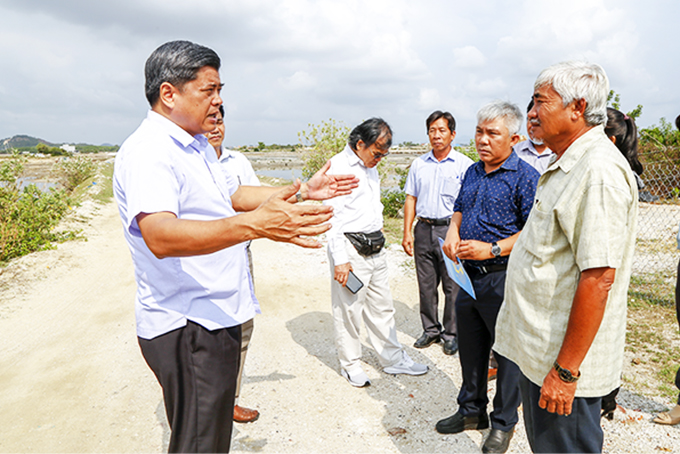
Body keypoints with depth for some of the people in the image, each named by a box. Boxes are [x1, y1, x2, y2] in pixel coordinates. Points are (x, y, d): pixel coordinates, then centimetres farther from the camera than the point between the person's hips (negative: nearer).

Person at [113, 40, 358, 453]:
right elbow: (160, 235, -35)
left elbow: (234, 195, 24)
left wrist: (304, 192, 17)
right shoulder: (148, 151, -20)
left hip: (218, 314, 10)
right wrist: (252, 225, -50)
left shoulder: (199, 146, 14)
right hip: (187, 326, -10)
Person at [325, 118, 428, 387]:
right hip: (350, 249, -8)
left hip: (375, 248, 8)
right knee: (348, 310, 4)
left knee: (382, 307, 15)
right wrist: (339, 259, -19)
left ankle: (393, 359, 28)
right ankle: (350, 365, 21)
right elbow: (332, 216, -16)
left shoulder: (370, 168, 15)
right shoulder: (339, 166, -12)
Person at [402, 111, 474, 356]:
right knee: (426, 285, 11)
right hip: (423, 229, 4)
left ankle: (451, 333, 19)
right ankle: (430, 330, 26)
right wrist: (407, 232, 5)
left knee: (453, 286, 2)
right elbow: (411, 199, 12)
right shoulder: (419, 164, 11)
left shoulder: (464, 165, -1)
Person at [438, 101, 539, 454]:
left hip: (503, 279, -7)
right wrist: (452, 234, 1)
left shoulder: (525, 177, -12)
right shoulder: (472, 173, 11)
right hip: (468, 275, 7)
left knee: (507, 352, 7)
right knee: (470, 347, 18)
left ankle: (503, 424, 27)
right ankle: (472, 411, 37)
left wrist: (493, 249, -22)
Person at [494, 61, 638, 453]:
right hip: (539, 349, 10)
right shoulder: (572, 165, 12)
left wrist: (565, 370, -23)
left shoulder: (599, 170, -22)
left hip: (563, 362, -9)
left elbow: (598, 278, -26)